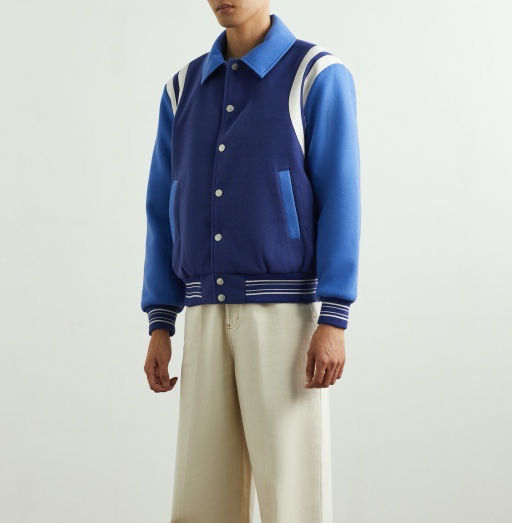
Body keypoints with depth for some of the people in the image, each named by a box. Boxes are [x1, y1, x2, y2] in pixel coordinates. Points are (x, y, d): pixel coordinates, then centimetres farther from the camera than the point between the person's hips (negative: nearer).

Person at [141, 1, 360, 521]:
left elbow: (340, 204, -9)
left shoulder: (319, 77, -3)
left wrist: (333, 323, -17)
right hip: (210, 321, 5)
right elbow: (165, 213, 13)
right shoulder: (184, 89, 14)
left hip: (286, 314, -5)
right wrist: (159, 329, 6)